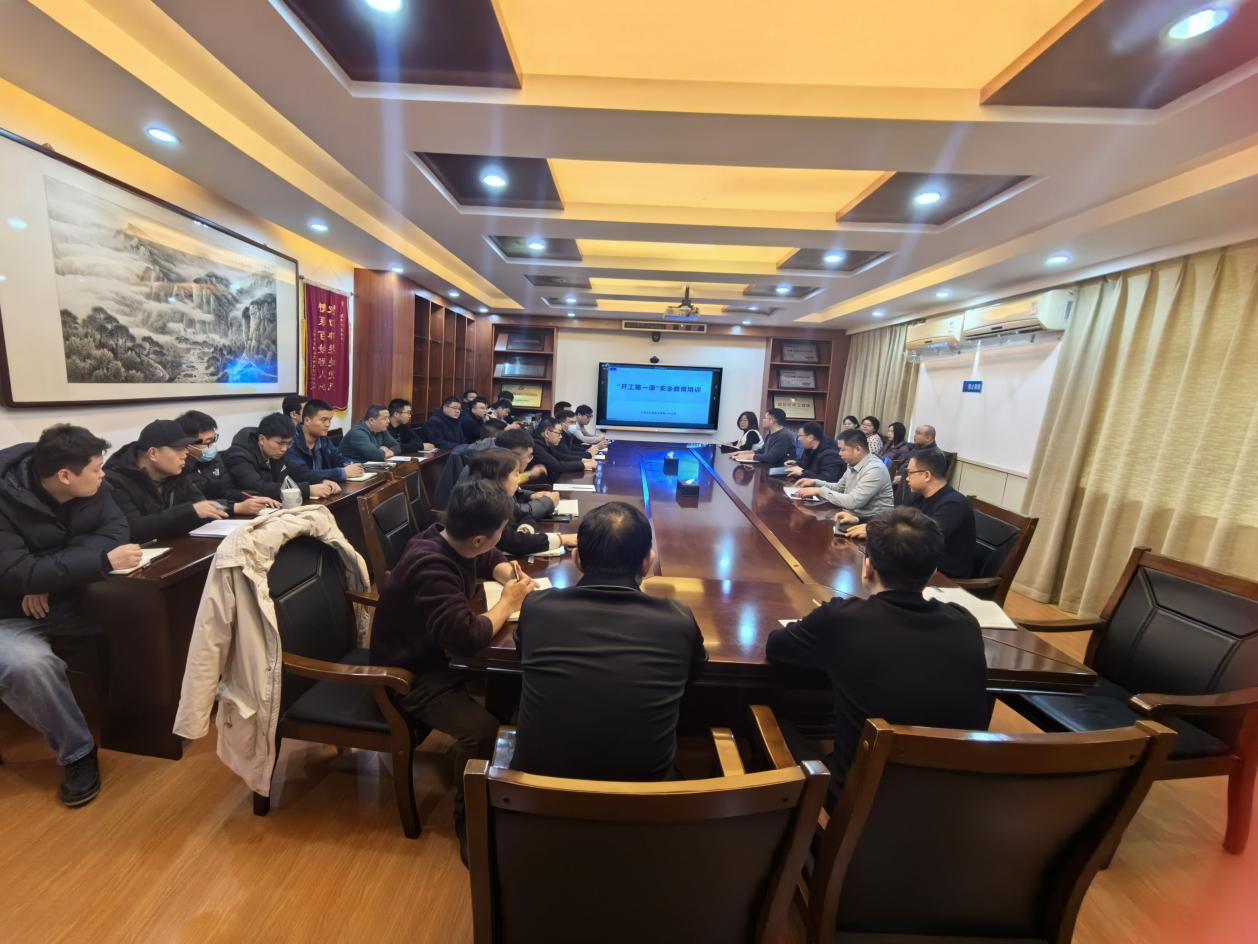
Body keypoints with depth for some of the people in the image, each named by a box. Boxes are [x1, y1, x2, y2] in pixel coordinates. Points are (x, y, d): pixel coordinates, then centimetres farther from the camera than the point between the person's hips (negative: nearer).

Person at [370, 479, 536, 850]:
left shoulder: (451, 540, -9)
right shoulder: (431, 567, -34)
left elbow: (493, 560, 12)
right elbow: (467, 638, -39)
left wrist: (511, 576, -11)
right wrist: (508, 602, -22)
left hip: (440, 652, 9)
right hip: (410, 674, -8)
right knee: (482, 729, -26)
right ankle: (469, 819, -1)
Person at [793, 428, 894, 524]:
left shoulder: (875, 470, -22)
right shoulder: (853, 465, 5)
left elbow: (852, 502, -28)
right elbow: (839, 487, 20)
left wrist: (820, 491, -21)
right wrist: (815, 482, 4)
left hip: (872, 522, -8)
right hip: (853, 516, 8)